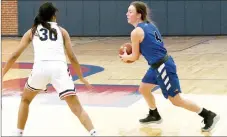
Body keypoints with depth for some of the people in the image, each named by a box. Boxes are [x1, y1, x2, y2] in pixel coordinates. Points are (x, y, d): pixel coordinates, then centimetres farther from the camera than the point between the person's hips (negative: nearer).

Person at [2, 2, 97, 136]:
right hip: (59, 68, 0)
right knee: (77, 108, 2)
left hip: (40, 68, 1)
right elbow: (72, 57, 17)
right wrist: (81, 77, 27)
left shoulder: (32, 31, 23)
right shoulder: (62, 31, 23)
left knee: (25, 100, 29)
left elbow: (15, 56, 20)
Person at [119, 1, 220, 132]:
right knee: (143, 89, 23)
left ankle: (209, 115, 4)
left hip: (162, 67, -10)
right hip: (159, 64, 10)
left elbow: (135, 57, -7)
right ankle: (154, 116, 40)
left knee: (176, 100, -1)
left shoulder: (136, 32, -16)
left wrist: (125, 57, 14)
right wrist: (131, 54, 23)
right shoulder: (149, 25, 10)